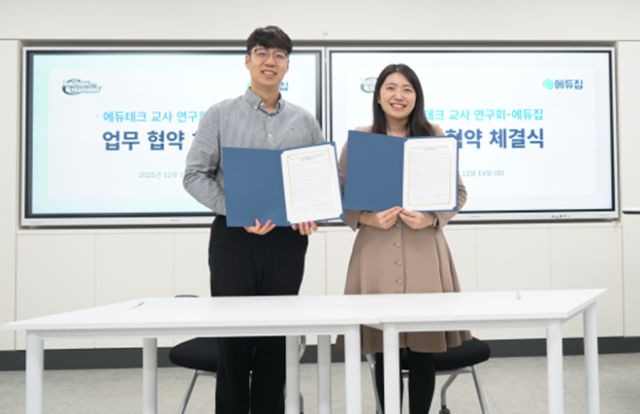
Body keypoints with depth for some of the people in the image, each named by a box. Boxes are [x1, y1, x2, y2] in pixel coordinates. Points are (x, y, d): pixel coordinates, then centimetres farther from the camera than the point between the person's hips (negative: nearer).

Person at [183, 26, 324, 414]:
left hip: (286, 240, 2)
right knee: (233, 340, 3)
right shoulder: (220, 115, 3)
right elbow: (195, 175, -2)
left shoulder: (305, 121, 10)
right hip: (233, 237, -2)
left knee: (277, 340, 9)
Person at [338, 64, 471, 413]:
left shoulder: (434, 136, 7)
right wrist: (367, 218, -14)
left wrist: (432, 218, -10)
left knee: (424, 350, 6)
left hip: (425, 252, 1)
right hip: (375, 254, 0)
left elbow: (458, 191, 8)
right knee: (383, 351, 6)